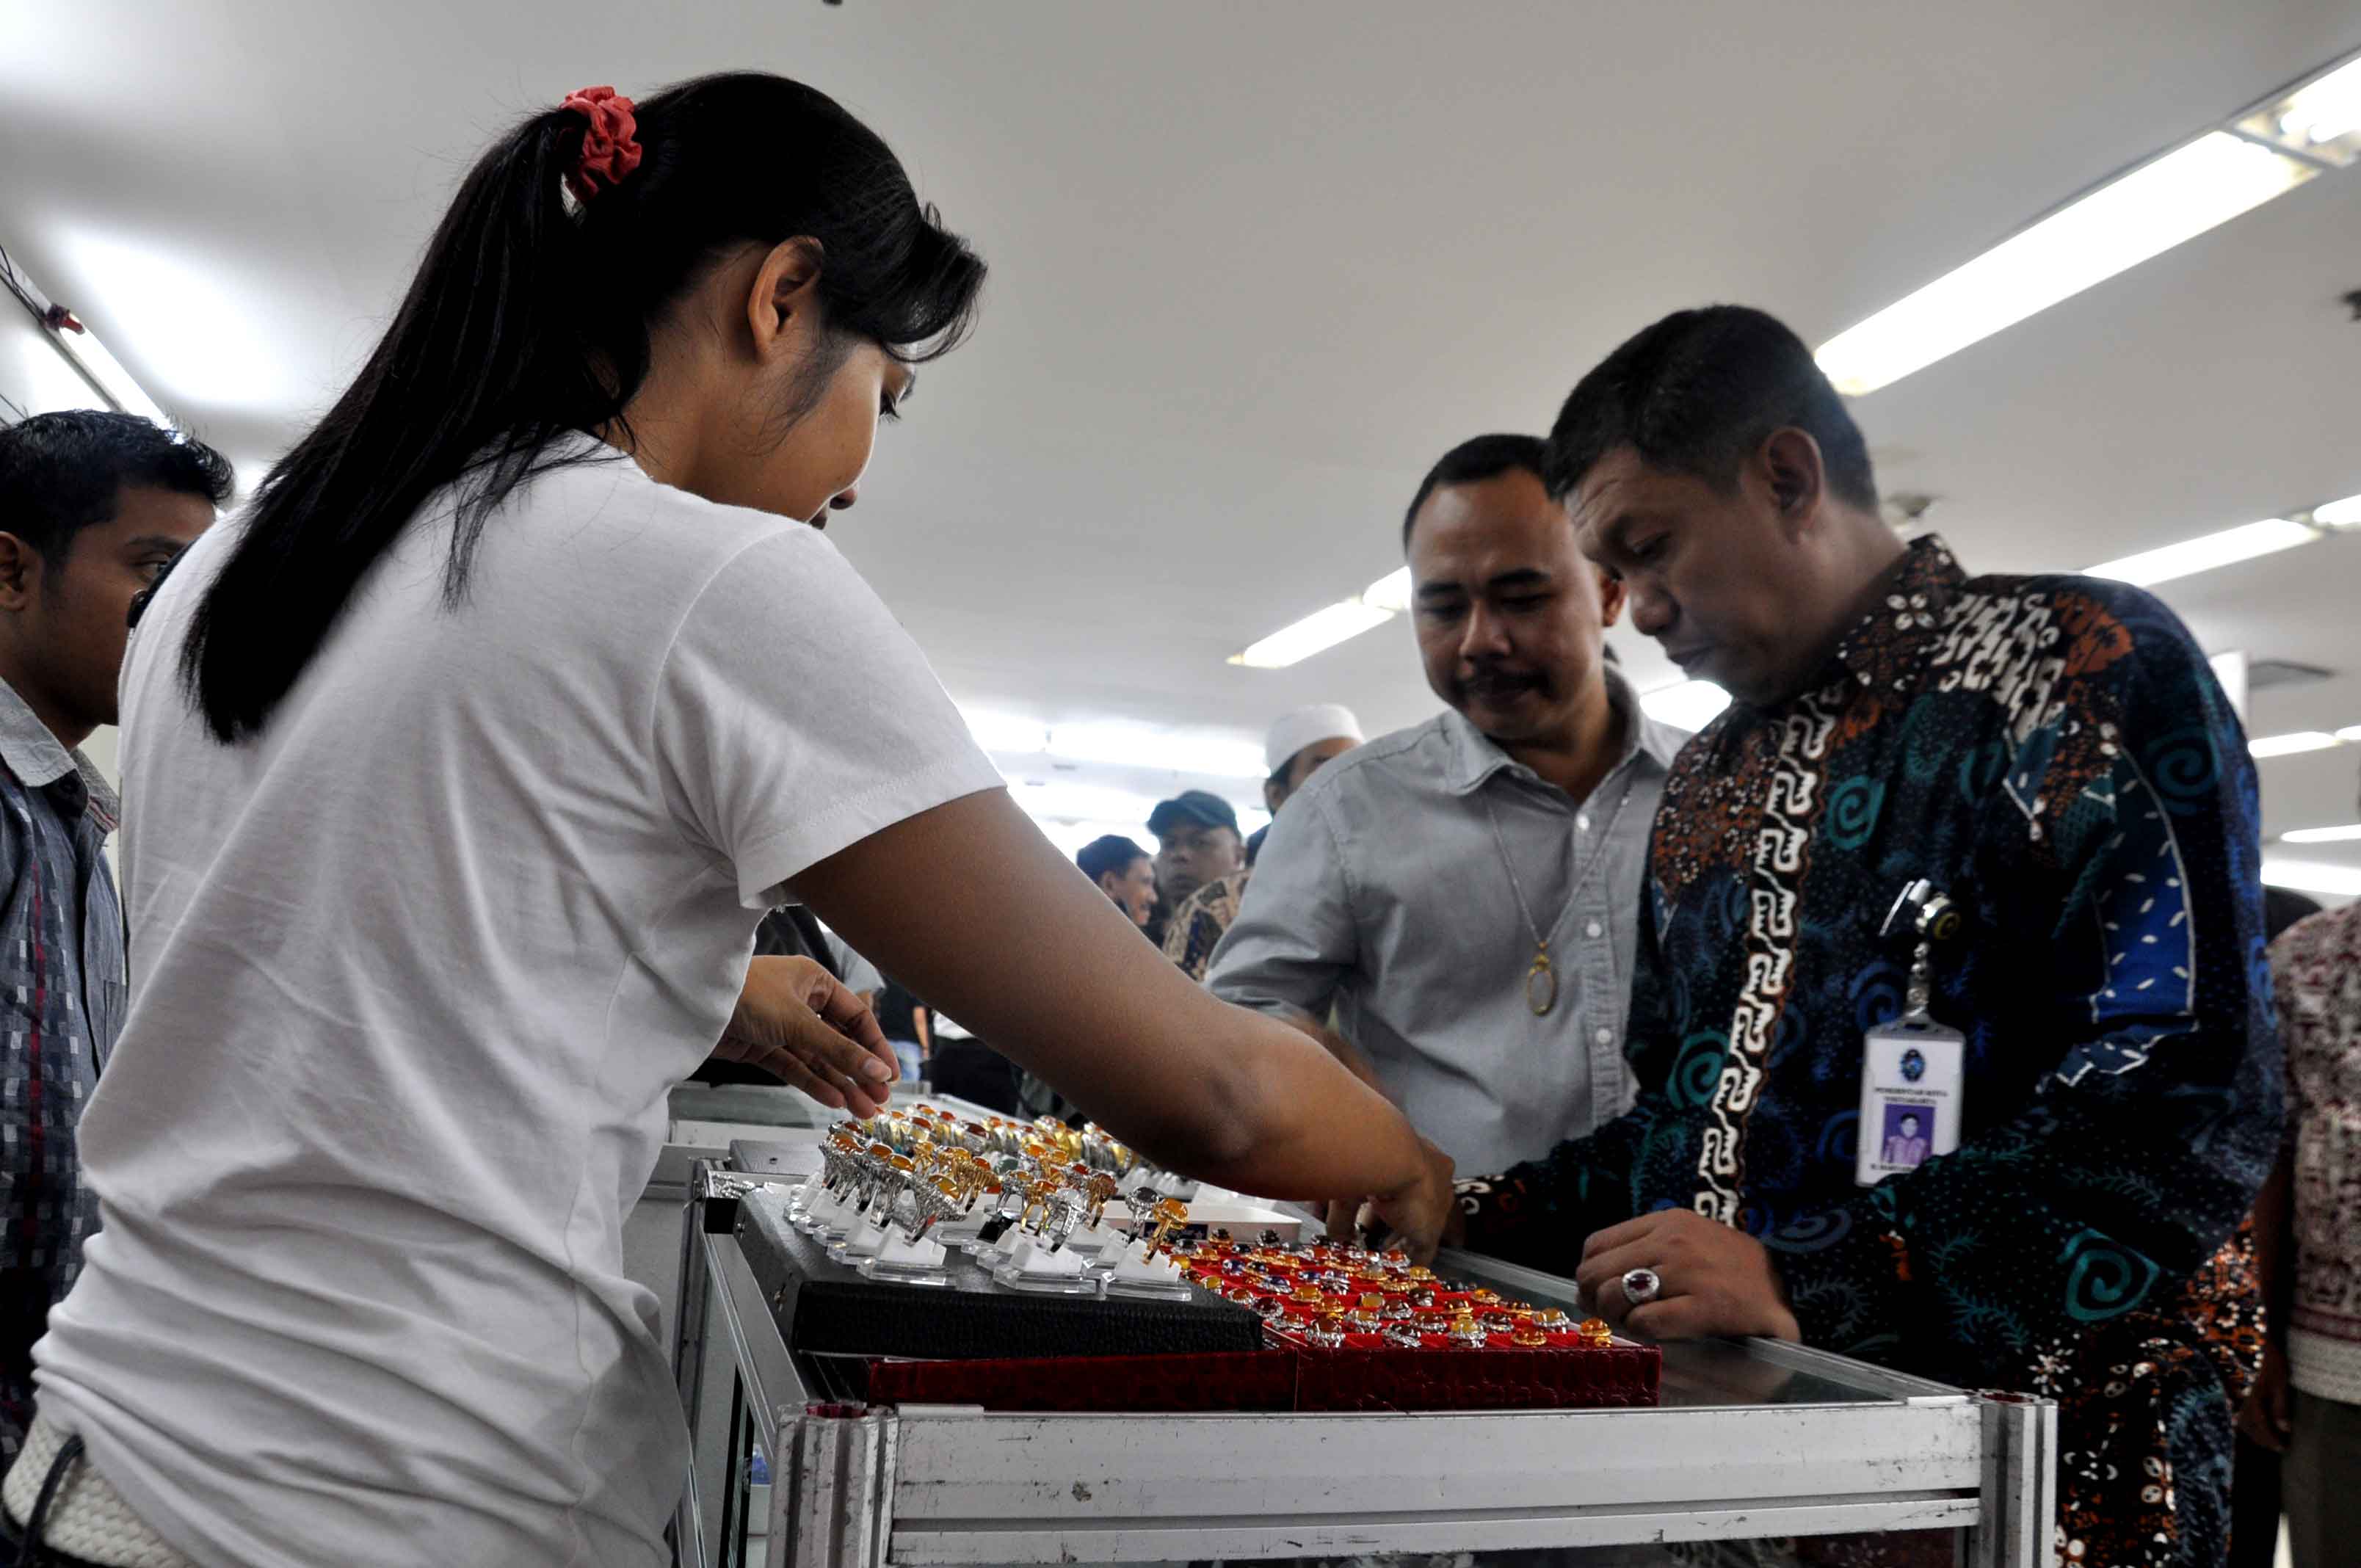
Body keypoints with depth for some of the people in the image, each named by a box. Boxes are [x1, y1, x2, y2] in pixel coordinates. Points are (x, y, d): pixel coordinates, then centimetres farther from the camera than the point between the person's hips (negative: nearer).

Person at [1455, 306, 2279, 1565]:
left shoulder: (2083, 663, -8)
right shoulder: (1706, 784, 13)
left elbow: (2191, 1096, -19)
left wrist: (1815, 1281, -26)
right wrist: (1479, 1217, 5)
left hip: (2029, 1441, -6)